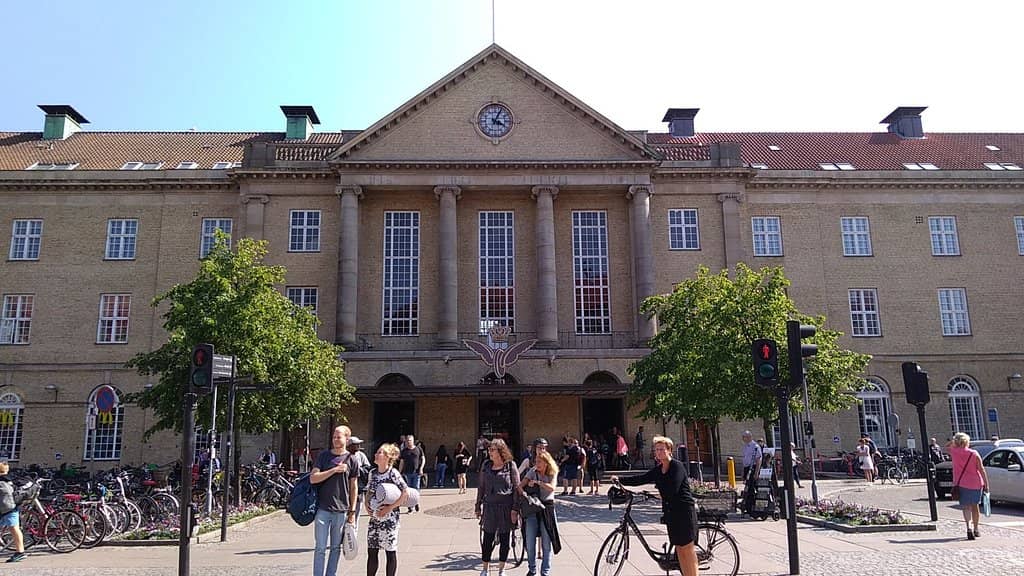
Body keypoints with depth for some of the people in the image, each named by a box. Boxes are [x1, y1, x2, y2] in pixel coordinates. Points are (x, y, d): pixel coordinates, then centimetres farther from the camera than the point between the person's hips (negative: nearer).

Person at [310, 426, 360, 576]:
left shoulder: (351, 459, 2)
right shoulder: (324, 456, 3)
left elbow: (354, 487, 6)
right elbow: (313, 478, -6)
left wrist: (352, 511, 4)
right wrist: (334, 470, -14)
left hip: (341, 511, 1)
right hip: (323, 509, -1)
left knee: (336, 547, 10)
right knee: (320, 548, 0)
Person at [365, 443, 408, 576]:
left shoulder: (393, 473, -13)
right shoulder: (373, 472, 5)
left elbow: (406, 493, -17)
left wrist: (390, 508, -18)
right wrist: (367, 504, 0)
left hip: (389, 519, -6)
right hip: (374, 518, 6)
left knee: (390, 552, 5)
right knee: (371, 551, 9)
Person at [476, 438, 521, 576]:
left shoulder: (510, 466, -4)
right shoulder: (485, 467, 7)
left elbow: (516, 488, -4)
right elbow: (481, 487, 12)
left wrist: (515, 509, -9)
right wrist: (478, 507, 11)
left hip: (506, 507, -2)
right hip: (489, 507, 2)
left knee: (504, 539, 7)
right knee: (487, 539, 3)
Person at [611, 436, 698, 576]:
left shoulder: (677, 466, -12)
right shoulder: (658, 470, 12)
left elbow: (672, 490, -21)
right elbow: (640, 479, 3)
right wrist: (620, 479, -7)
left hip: (684, 511, -8)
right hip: (670, 511, 8)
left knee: (687, 548, -3)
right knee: (679, 548, 9)